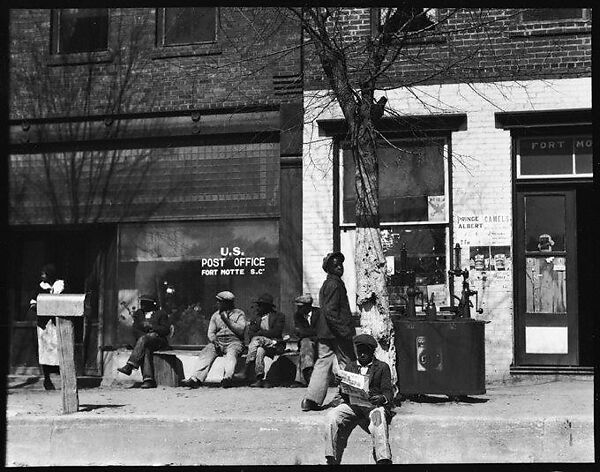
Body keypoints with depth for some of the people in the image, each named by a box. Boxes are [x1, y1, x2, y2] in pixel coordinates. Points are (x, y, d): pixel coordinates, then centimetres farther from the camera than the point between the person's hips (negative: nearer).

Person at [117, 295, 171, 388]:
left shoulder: (161, 313, 7)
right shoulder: (138, 313, 19)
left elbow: (166, 330, -2)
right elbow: (135, 329, 9)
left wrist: (151, 326, -13)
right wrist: (146, 334, -10)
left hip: (159, 341, -3)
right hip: (145, 342, 3)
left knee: (143, 339, -34)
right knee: (145, 350, -33)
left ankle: (129, 366, -43)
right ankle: (148, 379, -44)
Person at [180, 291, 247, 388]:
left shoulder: (239, 314, 8)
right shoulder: (215, 315, 19)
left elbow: (240, 330, -6)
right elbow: (210, 333, 12)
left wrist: (227, 320, -7)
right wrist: (214, 340, -11)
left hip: (234, 342, -3)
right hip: (218, 341, 3)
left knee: (231, 353, -36)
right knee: (206, 352, -25)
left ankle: (228, 378, -56)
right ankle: (196, 378, -41)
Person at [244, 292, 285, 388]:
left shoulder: (279, 316, 13)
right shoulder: (256, 319, 25)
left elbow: (276, 332, -3)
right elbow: (250, 335, 7)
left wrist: (260, 333, -2)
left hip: (274, 345, -3)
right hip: (260, 344, 3)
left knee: (257, 340, -32)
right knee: (260, 351, -34)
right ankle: (260, 378, -41)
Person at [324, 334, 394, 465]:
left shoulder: (382, 367, 16)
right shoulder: (350, 367, 25)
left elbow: (388, 392, 7)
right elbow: (343, 393, 21)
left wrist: (382, 398, -18)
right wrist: (341, 397, -5)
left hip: (374, 404, -2)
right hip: (352, 405, 3)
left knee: (378, 416, -38)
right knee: (333, 416, -28)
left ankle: (383, 460, -48)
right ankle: (331, 460, -29)